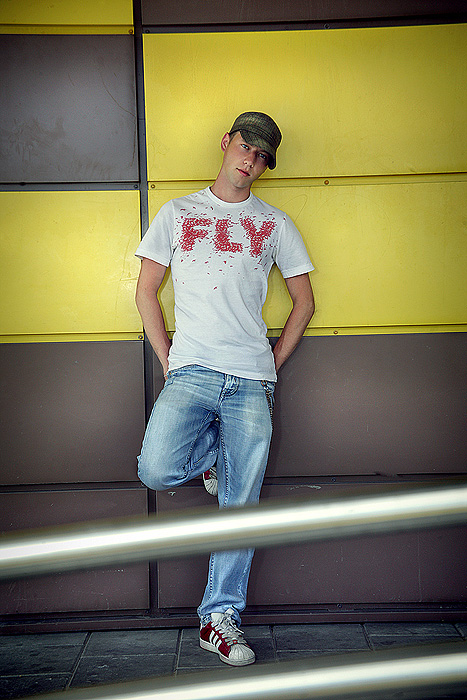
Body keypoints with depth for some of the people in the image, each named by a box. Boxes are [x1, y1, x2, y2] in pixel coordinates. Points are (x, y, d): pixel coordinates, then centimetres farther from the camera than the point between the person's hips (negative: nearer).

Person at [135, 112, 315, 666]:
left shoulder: (274, 224, 13)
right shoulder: (177, 213, 13)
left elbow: (304, 302, 15)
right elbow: (146, 291, 11)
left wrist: (271, 366, 6)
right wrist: (167, 361, 2)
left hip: (251, 381, 1)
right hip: (190, 372, 0)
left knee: (241, 505, -1)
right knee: (157, 471, -22)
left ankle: (220, 618, 13)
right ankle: (213, 451, 11)